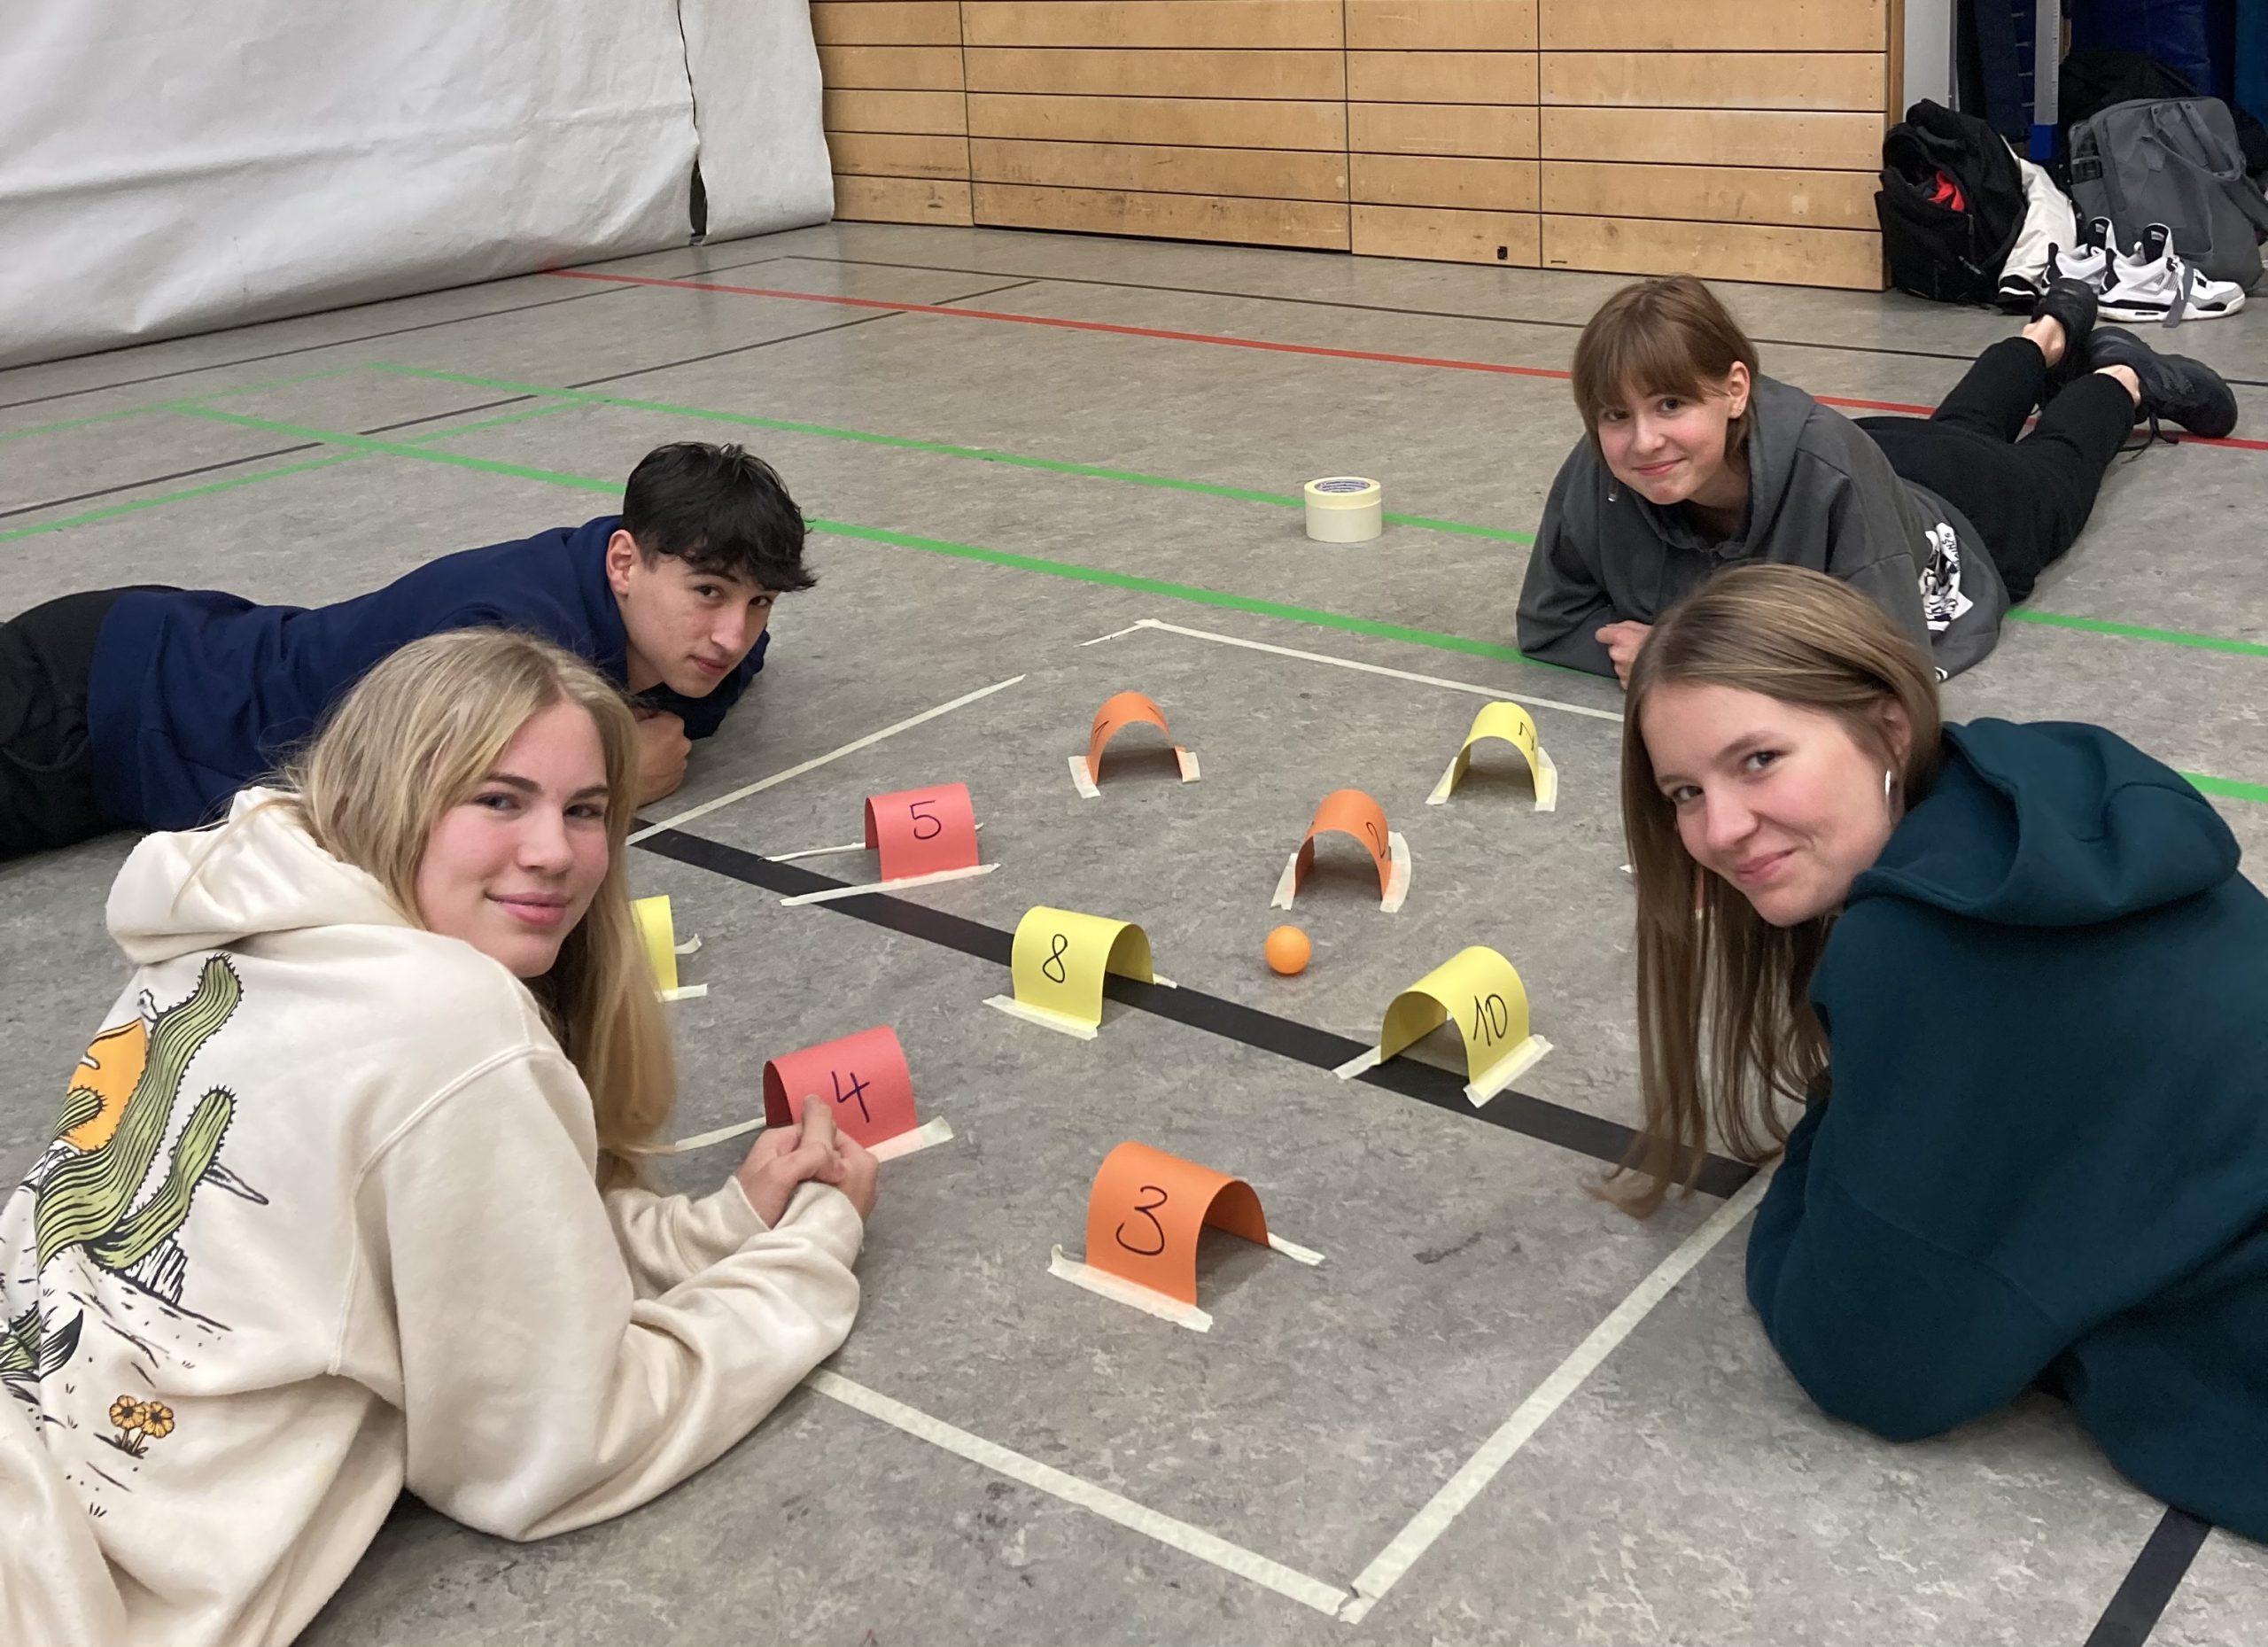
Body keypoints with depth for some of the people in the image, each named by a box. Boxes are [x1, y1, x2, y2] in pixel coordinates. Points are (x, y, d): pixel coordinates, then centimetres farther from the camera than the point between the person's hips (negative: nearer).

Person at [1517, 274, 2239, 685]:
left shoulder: (1828, 463, -51)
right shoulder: (1595, 480, -40)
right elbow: (1548, 623, -25)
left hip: (1957, 525, -4)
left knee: (2048, 476, 32)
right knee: (1963, 427, 37)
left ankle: (2127, 377, 60)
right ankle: (2052, 332, 66)